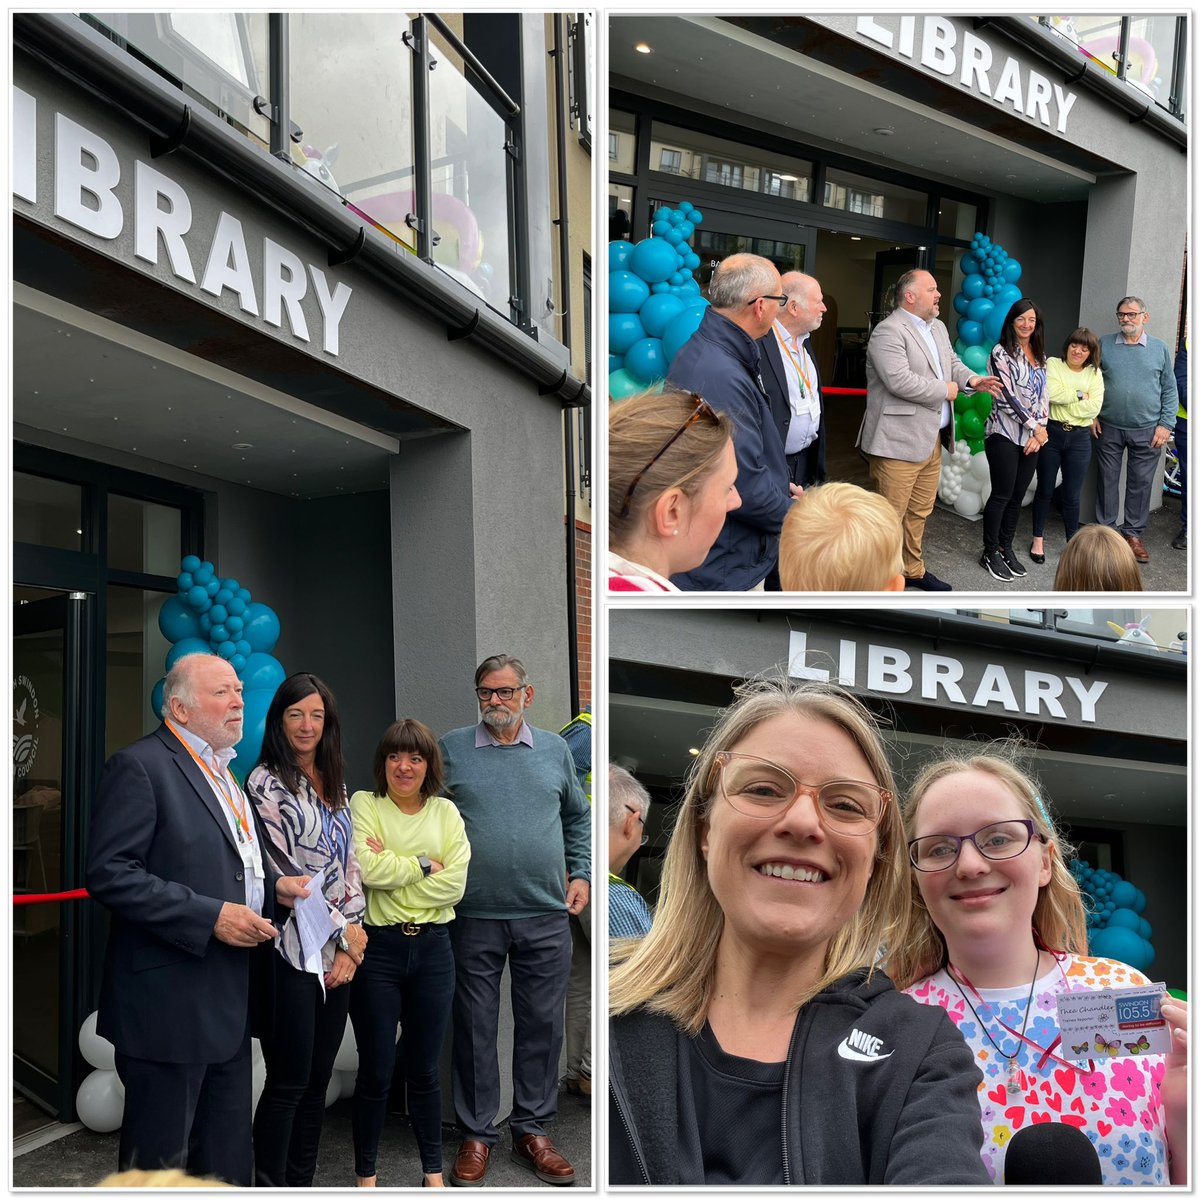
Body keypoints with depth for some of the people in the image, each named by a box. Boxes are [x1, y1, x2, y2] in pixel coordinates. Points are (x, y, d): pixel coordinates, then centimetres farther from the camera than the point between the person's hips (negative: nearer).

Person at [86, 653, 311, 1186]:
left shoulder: (225, 772, 17)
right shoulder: (140, 766, -12)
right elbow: (110, 873, -20)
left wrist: (274, 886, 8)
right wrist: (211, 916, -22)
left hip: (230, 1002, 9)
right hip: (170, 1000, -8)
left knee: (228, 1156, 16)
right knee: (160, 1159, 3)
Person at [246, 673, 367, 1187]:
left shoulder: (334, 784, 14)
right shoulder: (266, 783, -7)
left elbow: (349, 865, 11)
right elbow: (284, 874, -11)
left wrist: (350, 944, 1)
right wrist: (343, 930, -7)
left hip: (337, 953, 6)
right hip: (291, 950, -6)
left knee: (318, 1081, 11)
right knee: (289, 1083, -2)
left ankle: (302, 1184, 20)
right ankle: (271, 1187, 9)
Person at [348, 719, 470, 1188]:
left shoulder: (446, 813, 5)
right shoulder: (364, 805, -4)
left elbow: (454, 885, -7)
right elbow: (368, 869, -19)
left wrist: (392, 868, -12)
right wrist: (424, 865, -10)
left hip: (432, 949, 3)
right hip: (378, 949, -3)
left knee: (424, 1070, 14)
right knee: (375, 1072, 6)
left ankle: (433, 1170, 28)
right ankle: (365, 1174, 23)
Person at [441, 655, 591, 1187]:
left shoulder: (555, 750, 9)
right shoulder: (450, 749, 1)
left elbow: (578, 817, 18)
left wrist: (581, 874, 9)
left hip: (545, 918, 2)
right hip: (474, 918, -2)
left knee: (542, 1026, 8)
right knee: (475, 1028, 6)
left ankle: (532, 1131, 22)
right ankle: (477, 1135, 19)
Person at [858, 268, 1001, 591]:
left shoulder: (937, 327, 15)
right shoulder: (888, 331, -16)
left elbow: (952, 362, 23)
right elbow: (899, 381, -26)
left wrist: (971, 379, 0)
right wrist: (945, 390, -14)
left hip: (931, 439, 9)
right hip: (898, 442, -9)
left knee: (919, 512, 18)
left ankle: (913, 569, 30)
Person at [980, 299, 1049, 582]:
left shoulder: (1040, 356, 13)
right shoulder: (1001, 353, -7)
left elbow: (1043, 394, 12)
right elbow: (1008, 397, -13)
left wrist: (1040, 431, -2)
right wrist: (1035, 427, -11)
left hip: (1032, 437, 6)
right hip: (1005, 434, -6)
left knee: (1018, 495, 10)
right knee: (1002, 495, -3)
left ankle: (1006, 548, 21)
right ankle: (990, 553, 8)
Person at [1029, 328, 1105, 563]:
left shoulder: (1095, 374, 5)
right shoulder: (1052, 364, -1)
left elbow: (1093, 408, -8)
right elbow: (1051, 394, -18)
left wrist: (1064, 400, -12)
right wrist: (1079, 395, -9)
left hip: (1079, 438, 1)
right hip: (1050, 433, -1)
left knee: (1072, 495, 6)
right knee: (1045, 490, 9)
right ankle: (1038, 539, 22)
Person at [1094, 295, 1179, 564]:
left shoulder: (1160, 349, 2)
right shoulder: (1105, 344, 2)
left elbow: (1170, 390, 4)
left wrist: (1166, 424, -3)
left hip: (1147, 432, 0)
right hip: (1108, 429, 0)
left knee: (1141, 483, 6)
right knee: (1107, 480, 7)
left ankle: (1133, 532, 17)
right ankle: (1106, 529, 20)